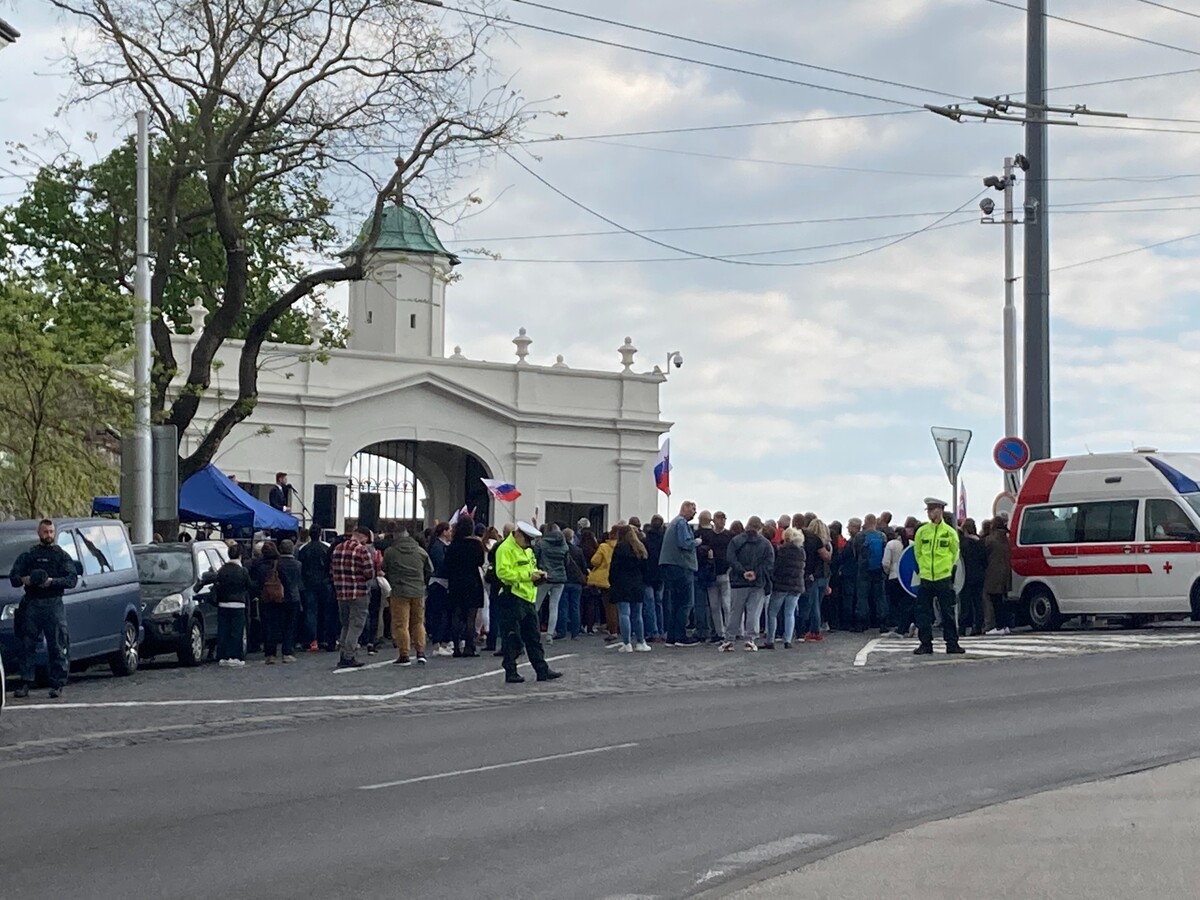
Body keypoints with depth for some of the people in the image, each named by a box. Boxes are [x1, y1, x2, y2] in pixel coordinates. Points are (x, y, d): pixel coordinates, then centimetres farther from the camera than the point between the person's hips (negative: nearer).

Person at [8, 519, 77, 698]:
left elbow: (72, 579, 0)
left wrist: (52, 581, -16)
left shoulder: (62, 555, 11)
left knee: (57, 646, -4)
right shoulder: (28, 555, 16)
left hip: (54, 604, -2)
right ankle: (25, 683, 0)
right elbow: (13, 577, 11)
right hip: (31, 603, 2)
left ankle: (57, 684, -1)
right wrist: (23, 580, -12)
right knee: (28, 645, -2)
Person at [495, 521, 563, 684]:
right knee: (512, 639, -3)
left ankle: (542, 670, 16)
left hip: (528, 598, 9)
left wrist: (537, 573, 9)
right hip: (513, 598, -9)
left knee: (534, 637, 12)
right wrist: (527, 575, -21)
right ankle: (510, 672, 3)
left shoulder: (527, 550, 19)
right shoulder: (506, 549, -12)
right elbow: (503, 572, -22)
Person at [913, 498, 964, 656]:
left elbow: (955, 554, 11)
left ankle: (952, 644, 8)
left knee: (948, 613, 2)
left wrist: (946, 567, 9)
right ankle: (925, 644, 9)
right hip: (926, 578, 2)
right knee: (924, 613, 2)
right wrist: (924, 567, 12)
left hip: (944, 578, -2)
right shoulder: (922, 531, 3)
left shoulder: (950, 532, -2)